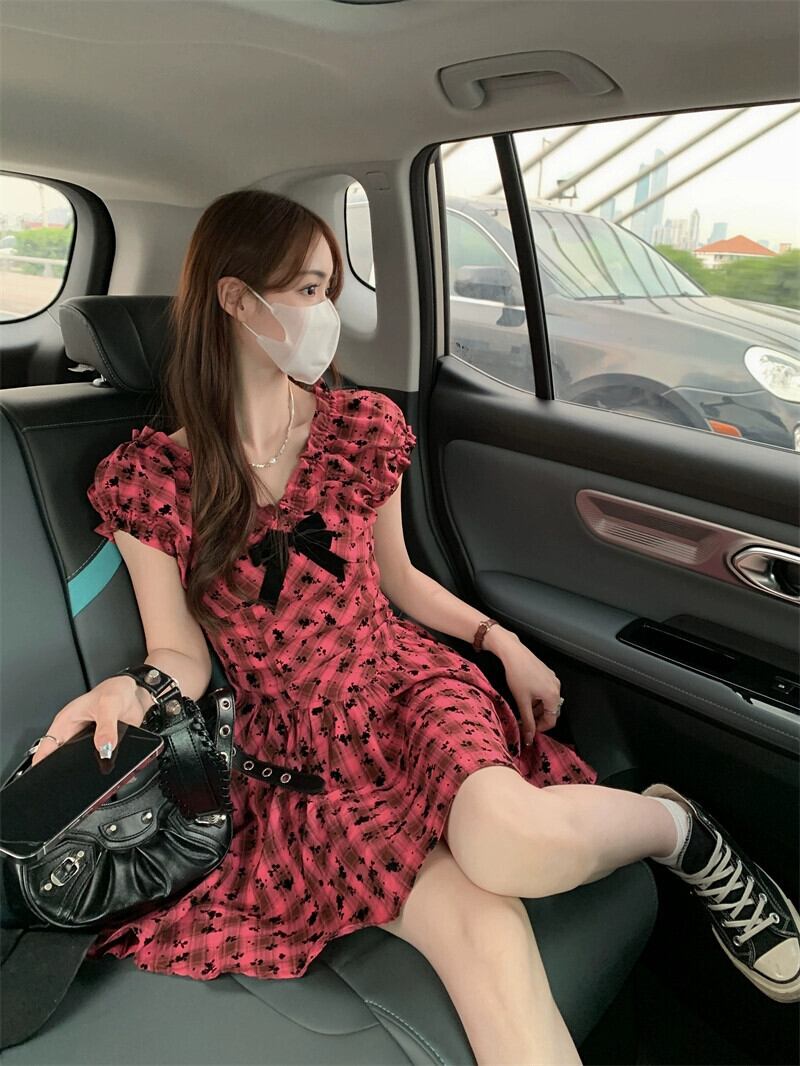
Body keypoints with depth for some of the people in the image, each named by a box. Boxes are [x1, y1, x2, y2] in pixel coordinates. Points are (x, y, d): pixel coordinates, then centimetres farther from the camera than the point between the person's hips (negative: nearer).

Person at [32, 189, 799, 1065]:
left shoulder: (362, 427, 3)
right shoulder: (148, 479, -5)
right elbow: (182, 655, -2)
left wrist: (503, 641, 6)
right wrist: (130, 690, -25)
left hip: (407, 686, 2)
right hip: (289, 742, -1)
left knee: (512, 842, -31)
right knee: (477, 925, -28)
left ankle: (676, 823, -1)